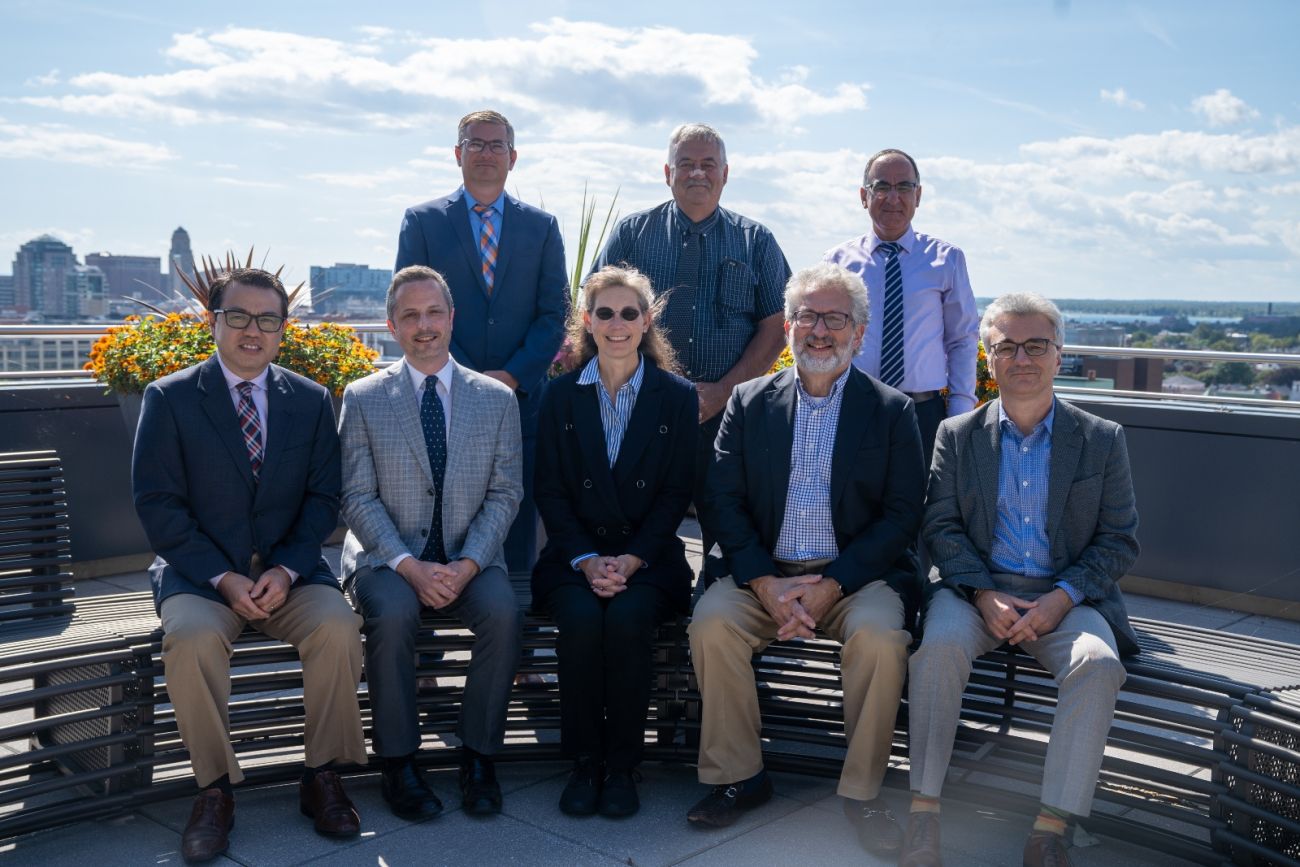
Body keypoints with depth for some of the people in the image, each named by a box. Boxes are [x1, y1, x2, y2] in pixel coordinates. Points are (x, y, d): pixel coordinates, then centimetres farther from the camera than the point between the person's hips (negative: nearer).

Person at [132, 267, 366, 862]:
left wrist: (285, 571, -12)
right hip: (200, 571, -1)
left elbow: (323, 498, 4)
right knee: (191, 638, -32)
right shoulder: (169, 399, 0)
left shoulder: (311, 401, 7)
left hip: (289, 572, 2)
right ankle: (214, 789, -11)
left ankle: (322, 778, -8)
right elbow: (157, 504, -5)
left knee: (338, 627, -27)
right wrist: (223, 578, -15)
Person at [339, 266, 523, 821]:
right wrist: (408, 566, -17)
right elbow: (358, 497, -3)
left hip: (469, 560, 1)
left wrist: (468, 563, -13)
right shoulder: (363, 399, 3)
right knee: (392, 613, -33)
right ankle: (398, 762, -15)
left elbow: (504, 494, 3)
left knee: (504, 611, -29)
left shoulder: (497, 399, 6)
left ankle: (478, 755, -11)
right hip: (388, 557, -1)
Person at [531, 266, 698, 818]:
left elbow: (676, 494, 1)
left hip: (650, 558, -1)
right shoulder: (561, 396, 8)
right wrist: (587, 560, -11)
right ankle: (584, 762, -11)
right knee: (582, 619, -29)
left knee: (628, 619, -30)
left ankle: (622, 765, -13)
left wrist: (631, 560, -13)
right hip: (575, 556, 1)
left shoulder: (678, 397, 5)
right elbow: (551, 493, 4)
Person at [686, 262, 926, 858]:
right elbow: (723, 501, 2)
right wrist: (765, 583, -14)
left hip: (857, 575, -1)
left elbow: (902, 517, -2)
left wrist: (830, 585, -15)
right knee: (711, 623, -25)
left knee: (880, 636, -30)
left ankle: (861, 790, -9)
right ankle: (737, 776, -6)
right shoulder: (749, 402, 9)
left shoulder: (892, 411, 5)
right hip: (764, 572, 2)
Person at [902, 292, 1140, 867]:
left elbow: (1119, 540, 4)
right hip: (977, 588, 0)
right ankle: (924, 807, -22)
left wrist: (1062, 598, -12)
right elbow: (941, 527, 2)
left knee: (1098, 663, -30)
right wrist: (983, 595, -14)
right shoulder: (957, 436, 9)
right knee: (939, 642, -31)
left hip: (1066, 597, 0)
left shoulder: (1102, 440, 8)